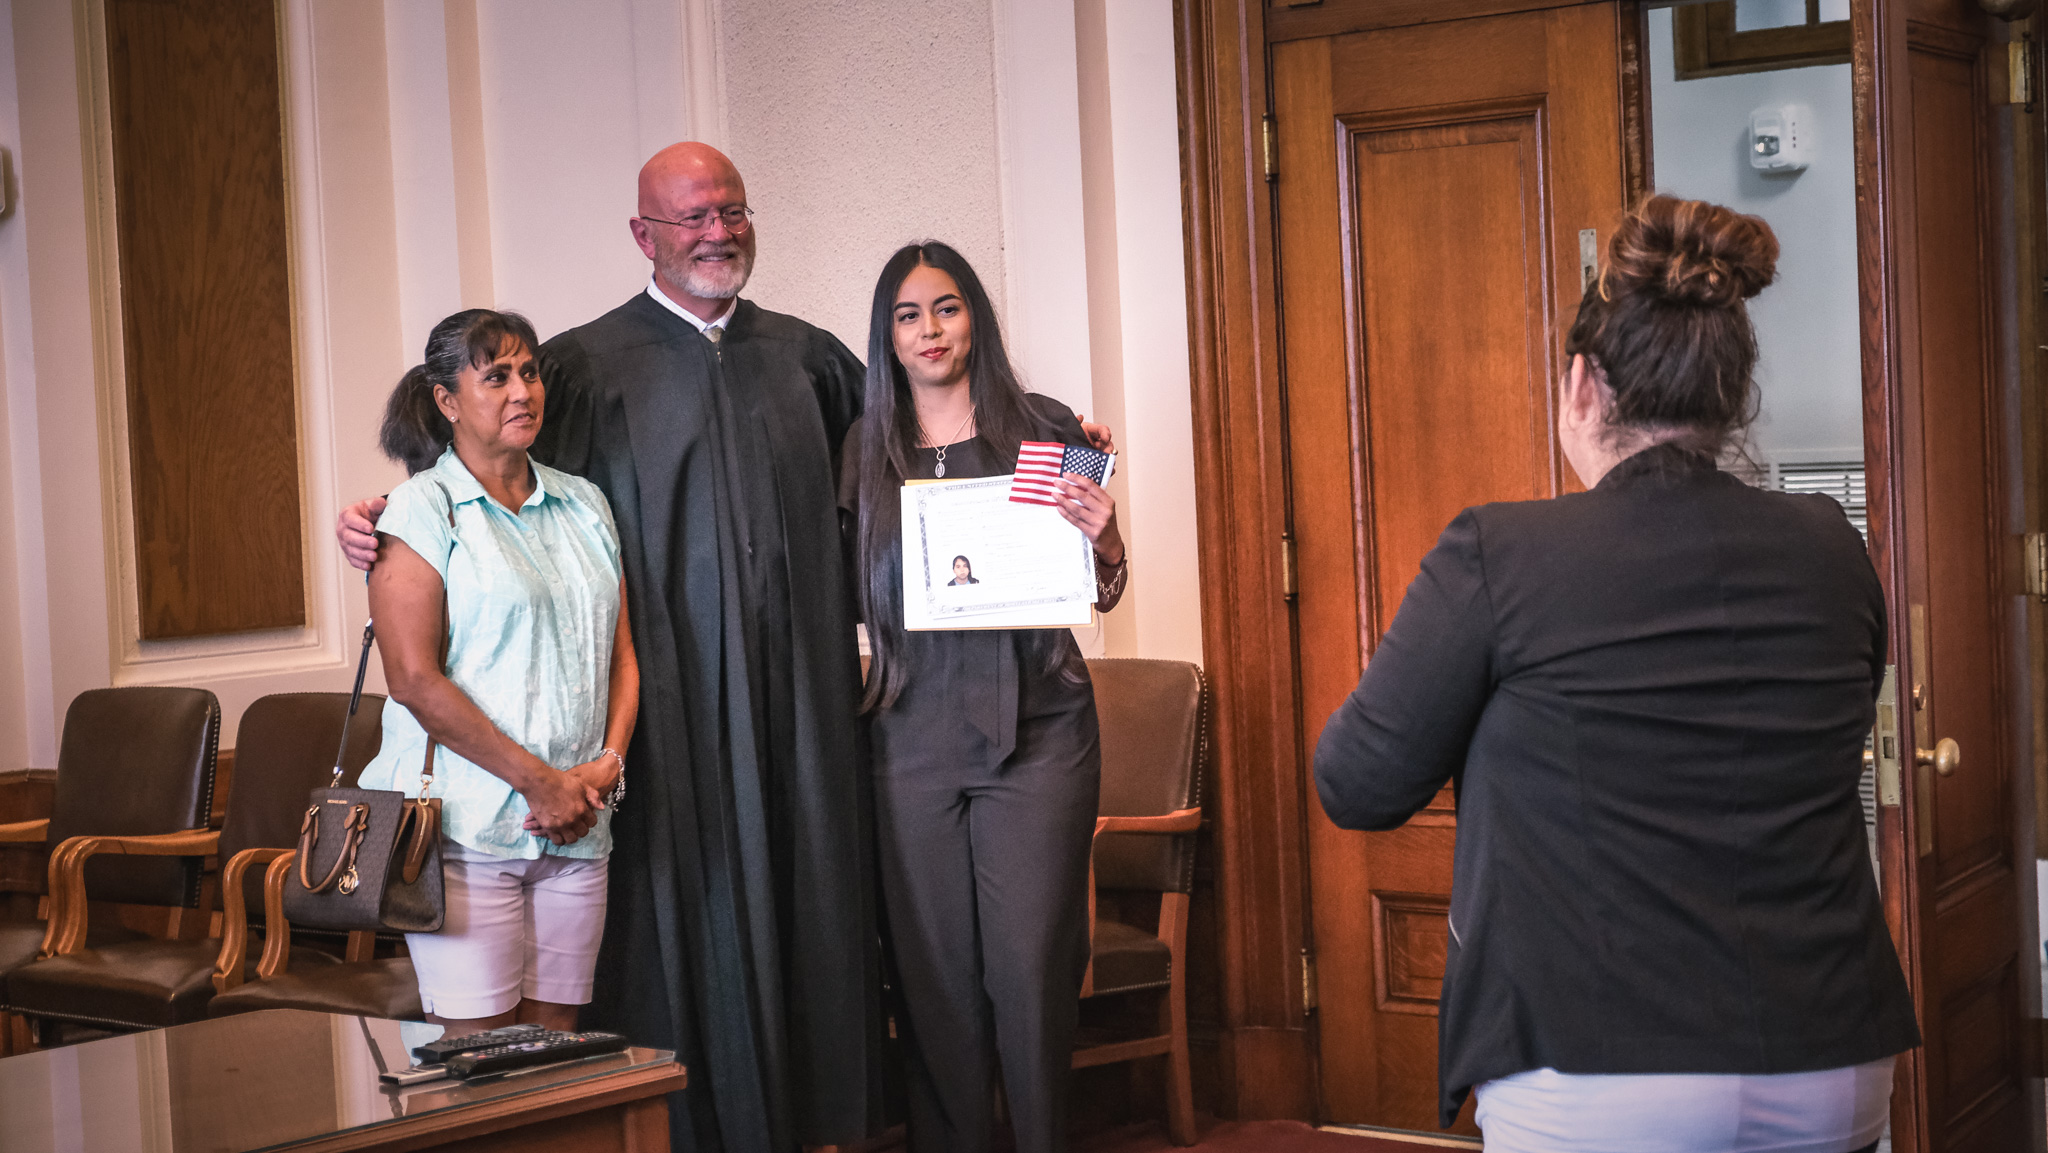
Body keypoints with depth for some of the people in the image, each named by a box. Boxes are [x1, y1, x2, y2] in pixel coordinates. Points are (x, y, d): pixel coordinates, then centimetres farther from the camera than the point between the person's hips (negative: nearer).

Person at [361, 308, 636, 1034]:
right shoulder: (421, 511, -2)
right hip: (467, 824, -5)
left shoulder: (583, 505, 15)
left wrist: (607, 764, -3)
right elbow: (414, 680, -10)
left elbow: (621, 654, 15)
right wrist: (538, 780, -12)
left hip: (575, 831, 5)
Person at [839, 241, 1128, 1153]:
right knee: (933, 967, 4)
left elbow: (1103, 591, 8)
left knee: (1029, 961, -3)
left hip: (1035, 726, -2)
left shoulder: (1043, 432, 4)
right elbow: (852, 598, 13)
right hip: (914, 731, 2)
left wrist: (1104, 539, -12)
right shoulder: (867, 453, 9)